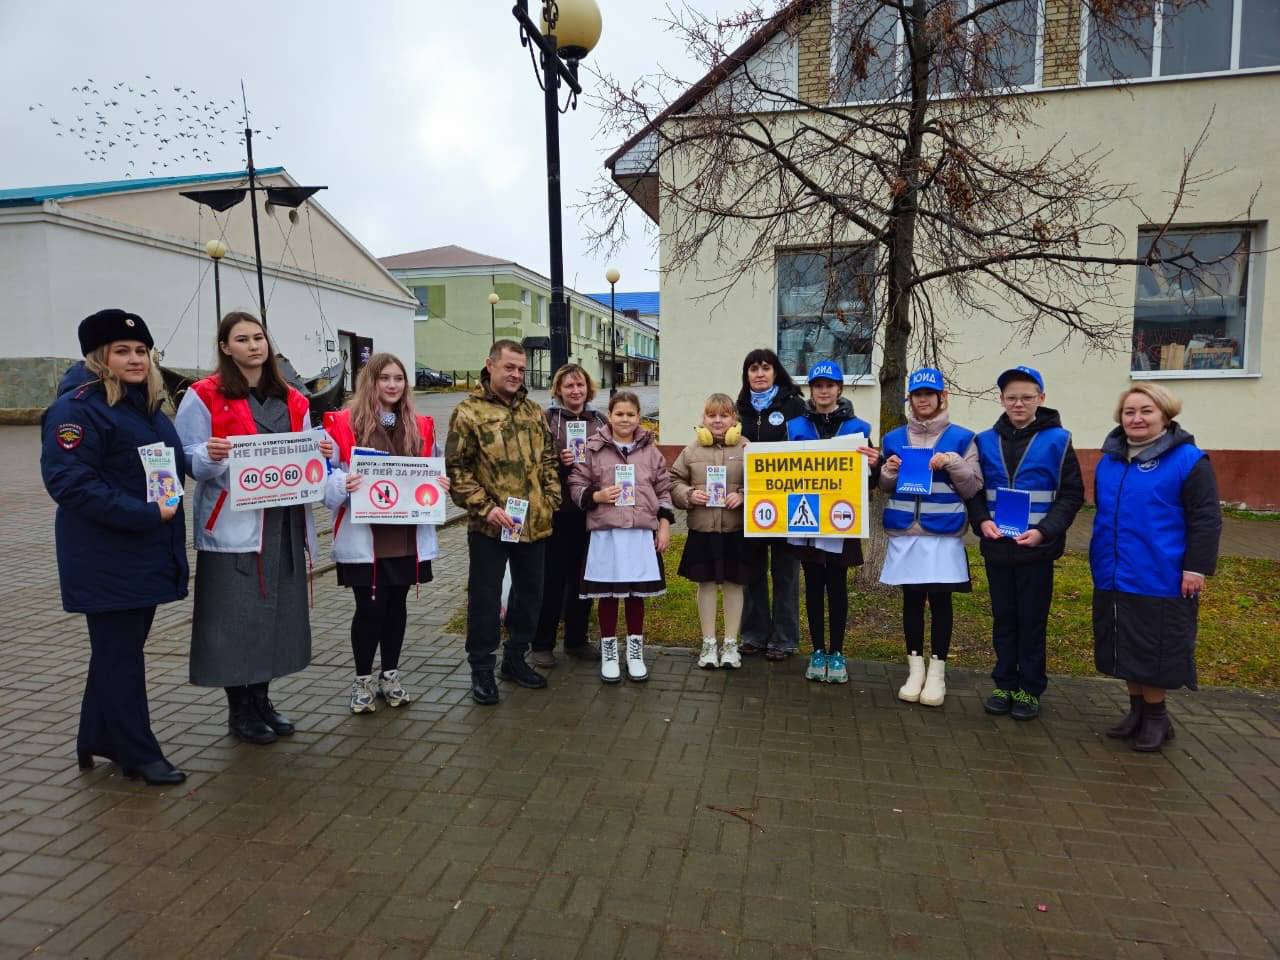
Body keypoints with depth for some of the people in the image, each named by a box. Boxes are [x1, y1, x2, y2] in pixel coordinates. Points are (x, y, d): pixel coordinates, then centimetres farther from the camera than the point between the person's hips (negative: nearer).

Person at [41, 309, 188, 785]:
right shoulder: (77, 408, -14)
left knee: (121, 651, 18)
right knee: (120, 655, 2)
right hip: (107, 561, -9)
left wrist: (169, 506, 7)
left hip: (147, 554, 9)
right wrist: (144, 514, -24)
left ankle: (98, 740, 33)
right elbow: (67, 481, -22)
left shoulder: (147, 405, 13)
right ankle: (138, 755, 14)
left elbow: (170, 464, 23)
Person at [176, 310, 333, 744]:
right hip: (231, 525, -5)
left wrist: (322, 453, -6)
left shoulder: (291, 400, 12)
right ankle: (240, 710, 17)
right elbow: (187, 460, -6)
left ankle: (262, 700, 27)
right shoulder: (204, 396, -4)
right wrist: (210, 456, -27)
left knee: (277, 611, 11)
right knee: (236, 617, 1)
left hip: (283, 522, 5)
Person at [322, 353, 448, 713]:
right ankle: (362, 680, 20)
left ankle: (389, 676, 28)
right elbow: (326, 475, -6)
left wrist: (441, 483, -4)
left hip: (407, 536, 4)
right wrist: (343, 484, -26)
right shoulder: (343, 423, -5)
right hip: (363, 537, -4)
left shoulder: (421, 427, 9)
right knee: (370, 607, 1)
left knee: (397, 604, 13)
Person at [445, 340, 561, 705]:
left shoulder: (534, 411, 11)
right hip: (489, 526, -5)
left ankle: (515, 658, 33)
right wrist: (485, 508, -17)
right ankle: (482, 670, 19)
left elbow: (549, 459, 17)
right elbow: (457, 469, -9)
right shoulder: (468, 412, -6)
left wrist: (551, 498, 5)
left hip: (535, 523, 6)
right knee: (485, 598, 5)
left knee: (530, 593, 15)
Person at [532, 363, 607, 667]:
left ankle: (576, 639, 26)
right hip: (558, 509, -4)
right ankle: (543, 644, 15)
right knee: (553, 577, 2)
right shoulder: (548, 420, -2)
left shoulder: (600, 421, 10)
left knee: (583, 576, 12)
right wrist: (558, 462, -20)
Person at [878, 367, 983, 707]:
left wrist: (953, 463, -16)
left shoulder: (961, 438, 1)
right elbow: (885, 488, 16)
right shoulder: (894, 438, 9)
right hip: (904, 533, 2)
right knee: (912, 599, 8)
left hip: (944, 534, -2)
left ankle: (937, 670, 14)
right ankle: (915, 668, 19)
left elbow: (973, 489, 0)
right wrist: (888, 473, -6)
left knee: (940, 599, 1)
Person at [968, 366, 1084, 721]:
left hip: (1037, 548, -3)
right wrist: (982, 521, -10)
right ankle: (1005, 684, 23)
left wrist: (1044, 531, -16)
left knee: (1032, 619, 7)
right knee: (1003, 618, 12)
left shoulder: (1057, 440, -3)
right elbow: (974, 491, 9)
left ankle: (1030, 689, 19)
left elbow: (1072, 495, -3)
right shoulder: (986, 441, 5)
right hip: (996, 546, 3)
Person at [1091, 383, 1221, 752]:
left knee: (1153, 651, 2)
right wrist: (1099, 561, 18)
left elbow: (1206, 520, -9)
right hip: (1113, 579, 6)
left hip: (1160, 581, -6)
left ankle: (1156, 717, 19)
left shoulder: (1187, 460, -9)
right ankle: (1137, 710, 29)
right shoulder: (1109, 460, 9)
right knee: (1125, 649, 14)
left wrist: (1197, 568, -14)